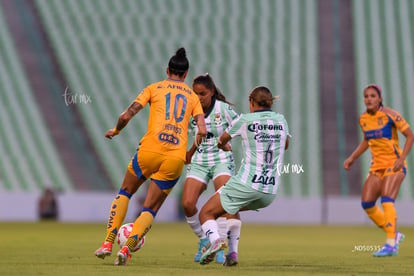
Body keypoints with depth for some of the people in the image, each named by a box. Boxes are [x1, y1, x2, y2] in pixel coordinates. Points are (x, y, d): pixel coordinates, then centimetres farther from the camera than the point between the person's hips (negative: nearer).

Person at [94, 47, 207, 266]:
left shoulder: (154, 88, 11)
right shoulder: (193, 96, 16)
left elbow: (126, 116, 2)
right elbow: (202, 131, 3)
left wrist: (115, 131, 21)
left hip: (150, 150, -1)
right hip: (175, 158, 1)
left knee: (125, 192, 23)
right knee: (150, 210, 10)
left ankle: (108, 243, 13)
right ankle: (126, 249, -12)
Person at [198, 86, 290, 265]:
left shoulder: (245, 120, -3)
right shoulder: (281, 121, 8)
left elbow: (222, 140, 16)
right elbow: (285, 145, 30)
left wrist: (223, 146, 38)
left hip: (246, 185, -5)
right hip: (270, 192, 5)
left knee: (206, 213, 3)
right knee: (231, 209, 30)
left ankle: (215, 240, -26)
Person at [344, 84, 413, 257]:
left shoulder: (389, 115, -13)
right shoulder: (363, 119, 6)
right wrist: (352, 158, 14)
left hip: (394, 164, -7)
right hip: (377, 166, 7)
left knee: (386, 201, -23)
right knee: (367, 203, -2)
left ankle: (391, 246, -24)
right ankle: (394, 236, 15)